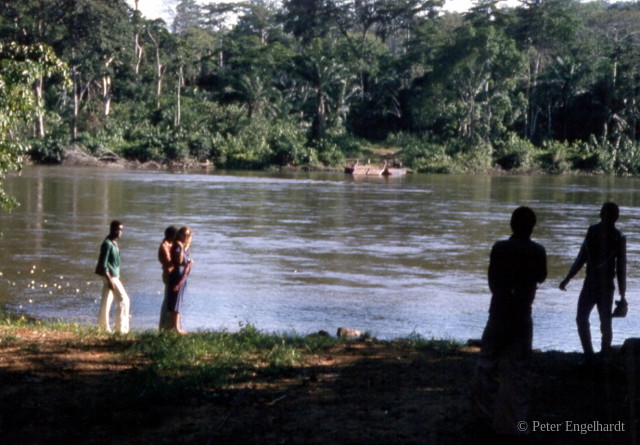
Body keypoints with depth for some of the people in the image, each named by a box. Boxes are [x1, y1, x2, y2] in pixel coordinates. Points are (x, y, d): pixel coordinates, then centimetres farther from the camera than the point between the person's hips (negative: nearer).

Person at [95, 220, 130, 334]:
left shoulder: (114, 243, 11)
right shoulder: (107, 244, -18)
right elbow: (103, 264, -21)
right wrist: (109, 280, -24)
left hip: (113, 276, 9)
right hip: (110, 276, -9)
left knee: (107, 301, 12)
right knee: (123, 299, -8)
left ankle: (103, 326, 18)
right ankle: (120, 328, -5)